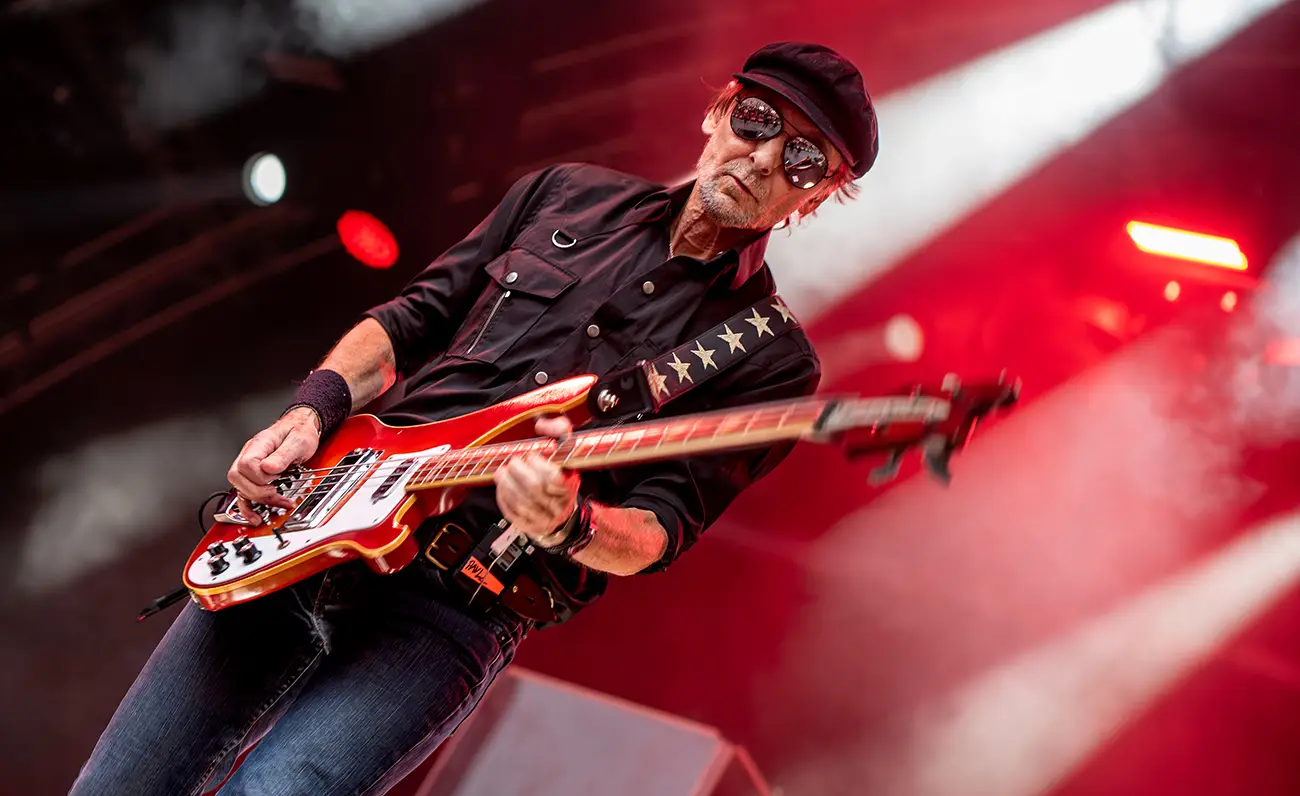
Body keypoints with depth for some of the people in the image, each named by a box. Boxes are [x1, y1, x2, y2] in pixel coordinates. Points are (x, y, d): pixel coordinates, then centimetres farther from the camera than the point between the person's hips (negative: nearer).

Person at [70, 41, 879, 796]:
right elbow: (412, 318, 17)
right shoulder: (568, 194, 12)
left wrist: (568, 524, -29)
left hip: (462, 602, -4)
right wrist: (315, 408, 0)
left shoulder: (772, 361, -1)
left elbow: (659, 532, -7)